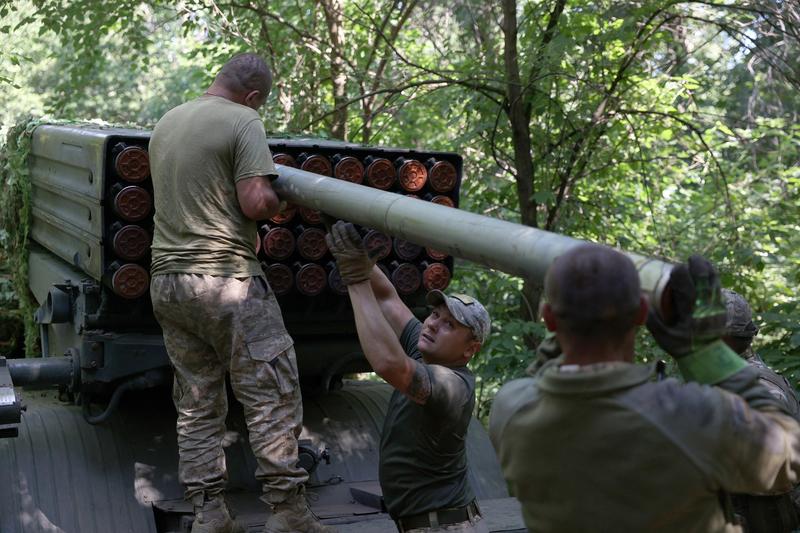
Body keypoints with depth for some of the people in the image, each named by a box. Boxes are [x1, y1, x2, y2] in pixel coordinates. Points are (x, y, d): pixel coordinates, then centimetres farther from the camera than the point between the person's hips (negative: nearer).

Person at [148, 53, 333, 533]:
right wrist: (276, 201, 3)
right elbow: (255, 202, -16)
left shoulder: (166, 123, 16)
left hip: (168, 280, 8)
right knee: (273, 396, 0)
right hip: (227, 280, -7)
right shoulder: (244, 122, -7)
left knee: (197, 405, 11)